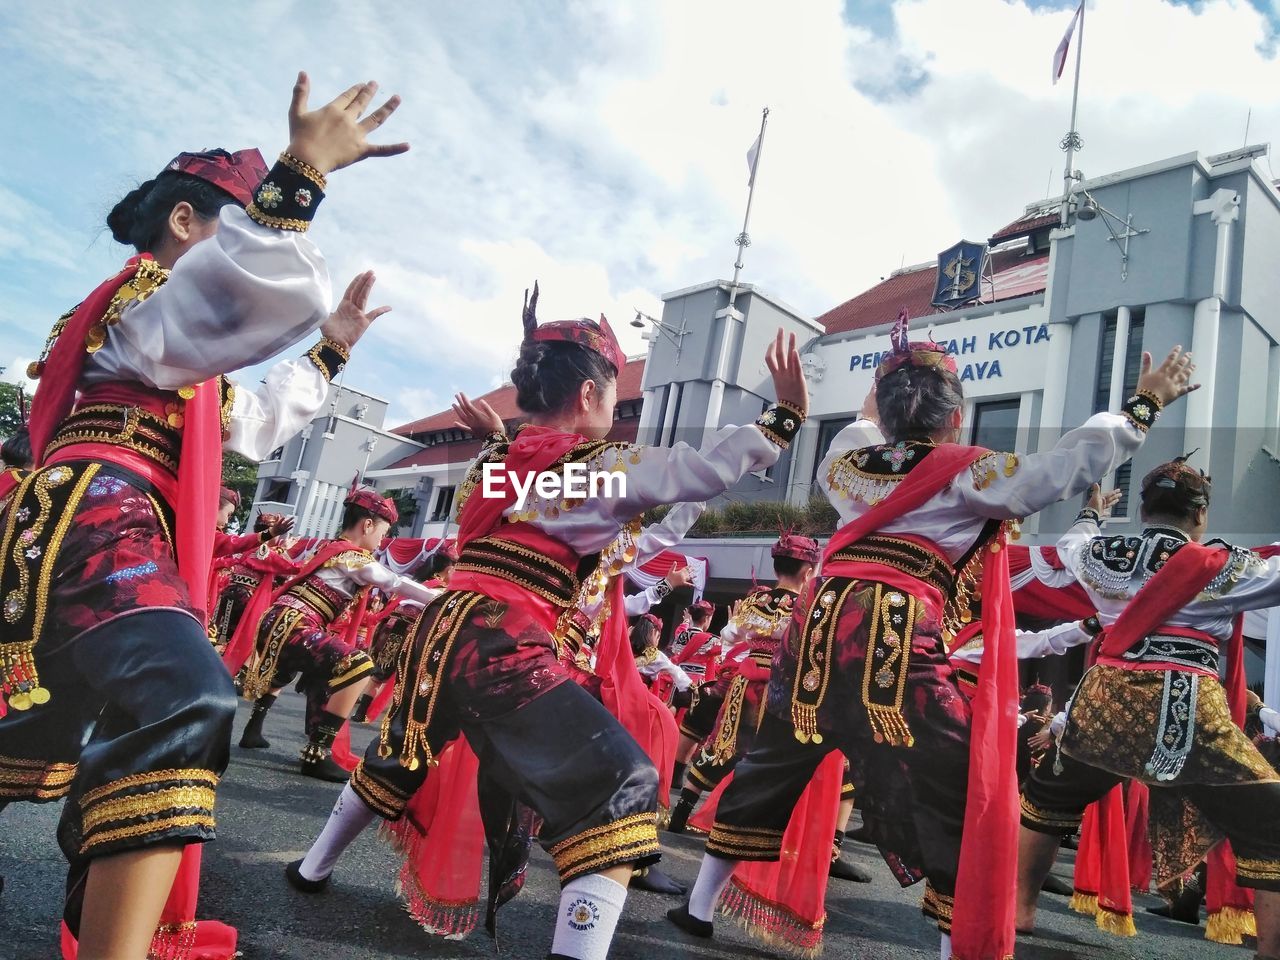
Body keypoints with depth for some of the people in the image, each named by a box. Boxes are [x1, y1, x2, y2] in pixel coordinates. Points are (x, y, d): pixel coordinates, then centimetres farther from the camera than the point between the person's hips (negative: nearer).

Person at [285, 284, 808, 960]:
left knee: (401, 754, 34)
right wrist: (786, 413, -4)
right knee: (621, 785, -4)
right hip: (503, 650, -8)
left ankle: (313, 868, 54)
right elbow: (708, 468, -10)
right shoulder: (598, 465, -7)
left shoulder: (497, 458, 12)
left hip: (444, 632, 8)